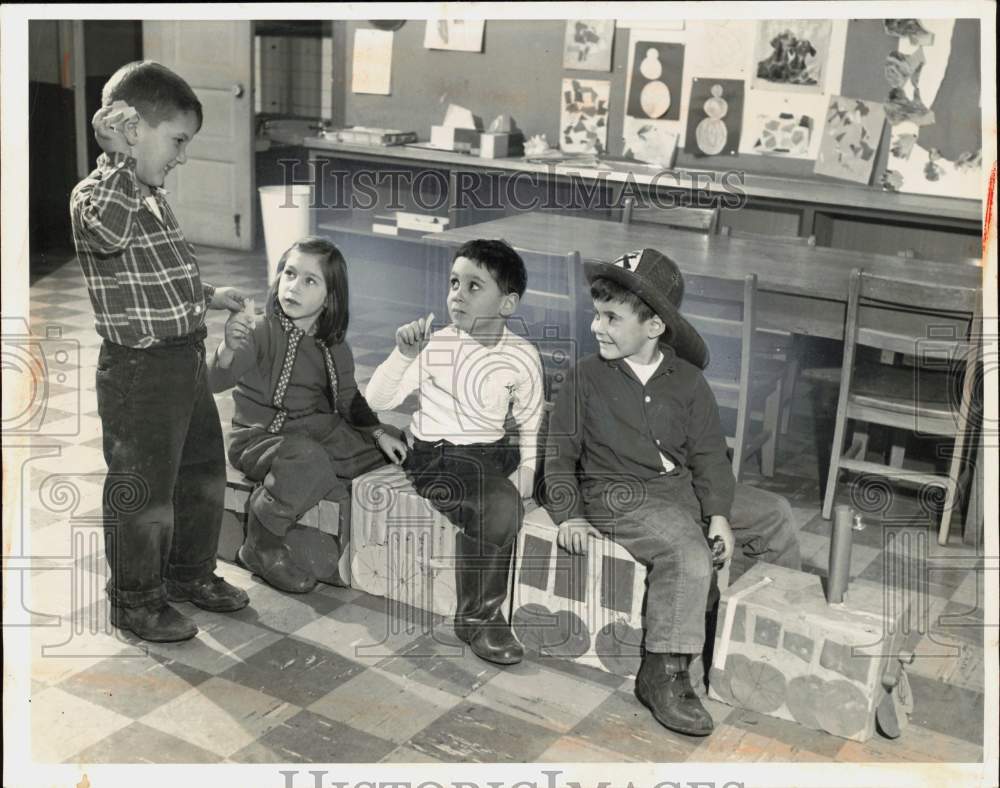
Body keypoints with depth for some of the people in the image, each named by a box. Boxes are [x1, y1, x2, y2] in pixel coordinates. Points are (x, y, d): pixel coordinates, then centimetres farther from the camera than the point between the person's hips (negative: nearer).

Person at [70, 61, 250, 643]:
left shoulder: (152, 197, 12)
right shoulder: (96, 195, -17)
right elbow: (107, 229, -42)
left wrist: (208, 295, 20)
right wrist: (122, 158, -34)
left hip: (188, 359, 10)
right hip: (140, 371, -9)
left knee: (205, 473, 21)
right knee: (143, 491, 5)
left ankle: (191, 573, 39)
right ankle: (136, 599, 23)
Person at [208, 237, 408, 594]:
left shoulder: (334, 347, 2)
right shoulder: (261, 332, -17)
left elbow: (348, 399, 15)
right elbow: (216, 381, -30)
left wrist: (379, 433, 1)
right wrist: (228, 348, -51)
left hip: (316, 431, 7)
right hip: (260, 437, -6)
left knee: (392, 442, 5)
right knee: (307, 459, -37)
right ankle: (262, 547, -13)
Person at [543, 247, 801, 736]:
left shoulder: (688, 380, 5)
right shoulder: (587, 377, -3)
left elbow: (708, 453, 3)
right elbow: (560, 453, -1)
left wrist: (718, 515, -10)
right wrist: (569, 515, -13)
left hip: (682, 486, 5)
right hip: (619, 495, -5)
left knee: (776, 515, 5)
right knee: (687, 553, -31)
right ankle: (663, 675, -22)